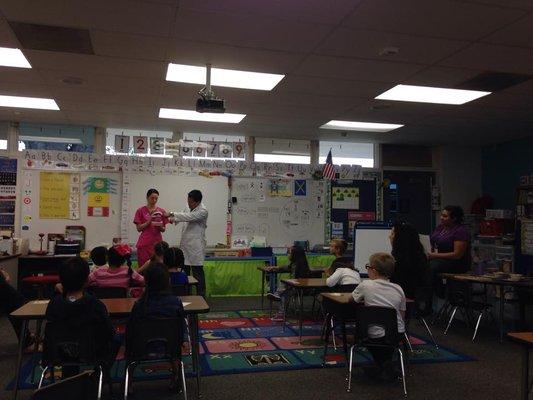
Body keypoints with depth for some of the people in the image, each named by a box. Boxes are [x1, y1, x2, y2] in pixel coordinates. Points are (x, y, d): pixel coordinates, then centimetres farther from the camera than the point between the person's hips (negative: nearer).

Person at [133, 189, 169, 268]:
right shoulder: (140, 211, 3)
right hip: (144, 243, -1)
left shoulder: (161, 211, 7)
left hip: (157, 243, 1)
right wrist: (149, 221, -14)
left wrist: (160, 226, -13)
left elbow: (163, 230, 9)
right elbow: (139, 228, 0)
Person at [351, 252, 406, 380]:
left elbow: (352, 299, 9)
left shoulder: (366, 285, -9)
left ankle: (383, 365, 16)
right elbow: (402, 315, 7)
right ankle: (386, 364, 33)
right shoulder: (398, 289, 0)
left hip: (376, 337, -3)